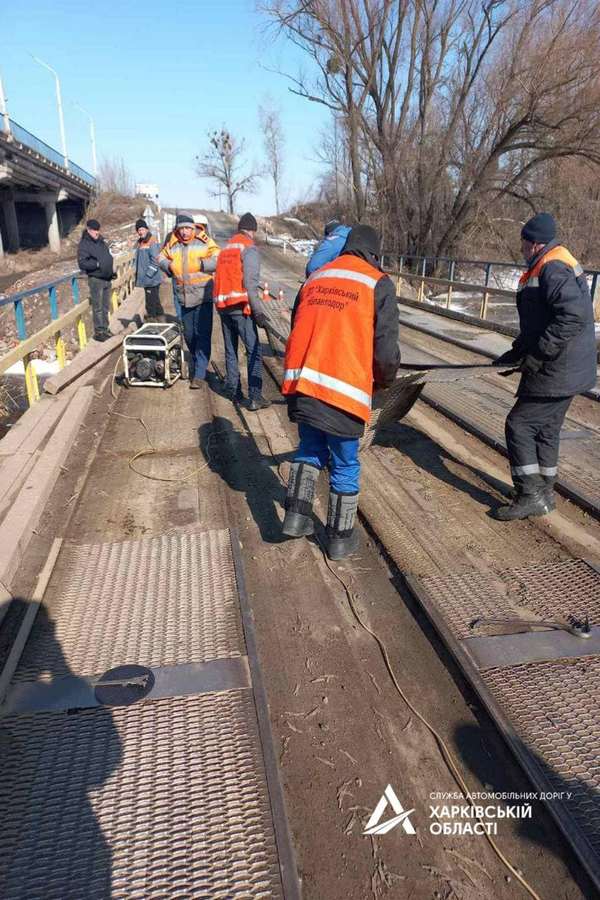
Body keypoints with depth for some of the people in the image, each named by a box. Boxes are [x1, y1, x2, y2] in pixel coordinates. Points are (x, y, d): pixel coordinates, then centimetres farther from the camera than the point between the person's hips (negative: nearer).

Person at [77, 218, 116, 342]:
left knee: (106, 306, 13)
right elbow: (82, 263, -17)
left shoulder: (101, 241, 12)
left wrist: (112, 270, 16)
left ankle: (105, 329, 24)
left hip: (107, 278, 7)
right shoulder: (84, 244, -10)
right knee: (97, 307, -3)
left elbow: (108, 256, 24)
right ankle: (98, 332, 3)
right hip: (96, 279, -7)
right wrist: (97, 264, -23)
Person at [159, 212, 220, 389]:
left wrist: (202, 264, -22)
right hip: (183, 298, 5)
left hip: (203, 297, -5)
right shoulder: (172, 244, 6)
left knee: (202, 335, -9)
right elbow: (161, 257, 21)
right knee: (188, 335, 16)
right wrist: (168, 266, 1)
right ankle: (194, 365, 37)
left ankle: (199, 375, -7)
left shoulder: (205, 242, -6)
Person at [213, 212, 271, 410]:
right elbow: (250, 283, -14)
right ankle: (255, 397, -11)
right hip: (241, 306, -7)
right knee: (254, 351, -6)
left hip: (222, 305, 7)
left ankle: (234, 391, 19)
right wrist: (259, 311, -15)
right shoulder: (249, 248, -4)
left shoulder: (226, 247, 17)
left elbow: (223, 277, 14)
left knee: (230, 350, 15)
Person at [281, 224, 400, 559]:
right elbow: (386, 348, -5)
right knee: (345, 466, 12)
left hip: (302, 383, 5)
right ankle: (341, 538, 24)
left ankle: (297, 514, 22)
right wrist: (385, 380, 16)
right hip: (344, 390, -4)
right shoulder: (378, 284, -1)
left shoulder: (315, 278, 14)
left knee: (310, 451, 26)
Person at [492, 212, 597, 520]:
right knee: (545, 429, 16)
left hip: (558, 371, -10)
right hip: (563, 370, 10)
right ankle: (543, 494, 28)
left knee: (520, 424, -5)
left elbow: (573, 316, -29)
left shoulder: (553, 269, -17)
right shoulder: (548, 267, 16)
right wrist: (518, 352, 20)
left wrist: (538, 355, -25)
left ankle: (530, 497, 2)